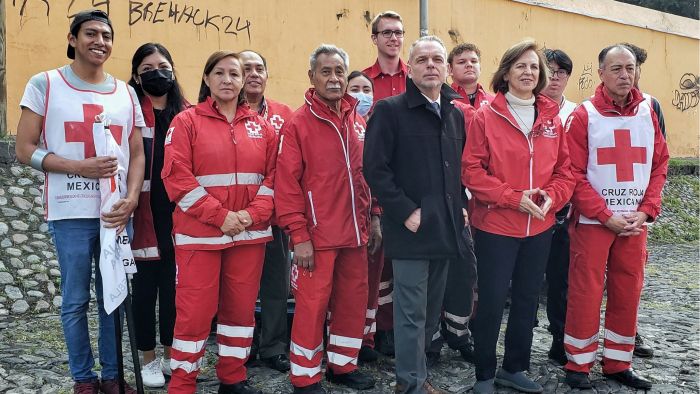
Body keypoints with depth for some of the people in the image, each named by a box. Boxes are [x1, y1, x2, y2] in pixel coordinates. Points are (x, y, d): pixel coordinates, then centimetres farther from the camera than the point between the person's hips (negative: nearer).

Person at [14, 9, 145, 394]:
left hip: (117, 212, 3)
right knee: (76, 300, 5)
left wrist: (131, 199, -6)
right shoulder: (44, 84, 1)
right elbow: (25, 150, -2)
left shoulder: (125, 92, 10)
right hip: (71, 213, -3)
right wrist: (79, 167, -15)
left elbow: (137, 154, 10)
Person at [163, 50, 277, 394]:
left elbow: (273, 175, 6)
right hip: (199, 233, -4)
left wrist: (252, 214, -10)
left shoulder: (260, 126, 10)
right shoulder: (187, 121, -1)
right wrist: (220, 216, -16)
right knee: (195, 311, -1)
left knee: (241, 308, 11)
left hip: (250, 233, 4)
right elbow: (177, 178, -10)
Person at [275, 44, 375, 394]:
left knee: (354, 299, 13)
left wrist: (372, 219, 12)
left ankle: (343, 364, 31)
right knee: (312, 304, 1)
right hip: (317, 234, -6)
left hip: (355, 231, 6)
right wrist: (298, 235, -14)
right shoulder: (298, 124, -7)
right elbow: (286, 184, -11)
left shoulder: (357, 121, 10)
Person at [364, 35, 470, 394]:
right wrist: (405, 212, -17)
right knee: (412, 311, 0)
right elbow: (375, 169, -13)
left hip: (446, 227, 7)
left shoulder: (455, 115, 14)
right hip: (411, 229, -6)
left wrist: (459, 207, 10)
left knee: (431, 309, 16)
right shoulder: (389, 110, -7)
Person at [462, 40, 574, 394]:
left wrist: (551, 197, -11)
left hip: (540, 227, 5)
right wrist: (515, 197, -19)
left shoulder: (552, 118, 7)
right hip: (495, 226, -5)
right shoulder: (486, 116, -7)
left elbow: (565, 170, 9)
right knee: (491, 303, 2)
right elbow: (472, 170, -12)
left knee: (527, 301, 15)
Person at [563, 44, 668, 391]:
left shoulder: (647, 112, 7)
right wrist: (606, 216, -14)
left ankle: (617, 363, 24)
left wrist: (646, 211, -4)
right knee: (586, 293, 1)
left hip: (635, 222, 4)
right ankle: (578, 364, 15)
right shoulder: (584, 116, -5)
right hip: (592, 222, -4)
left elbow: (659, 164, 8)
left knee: (627, 293, 10)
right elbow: (574, 174, -9)